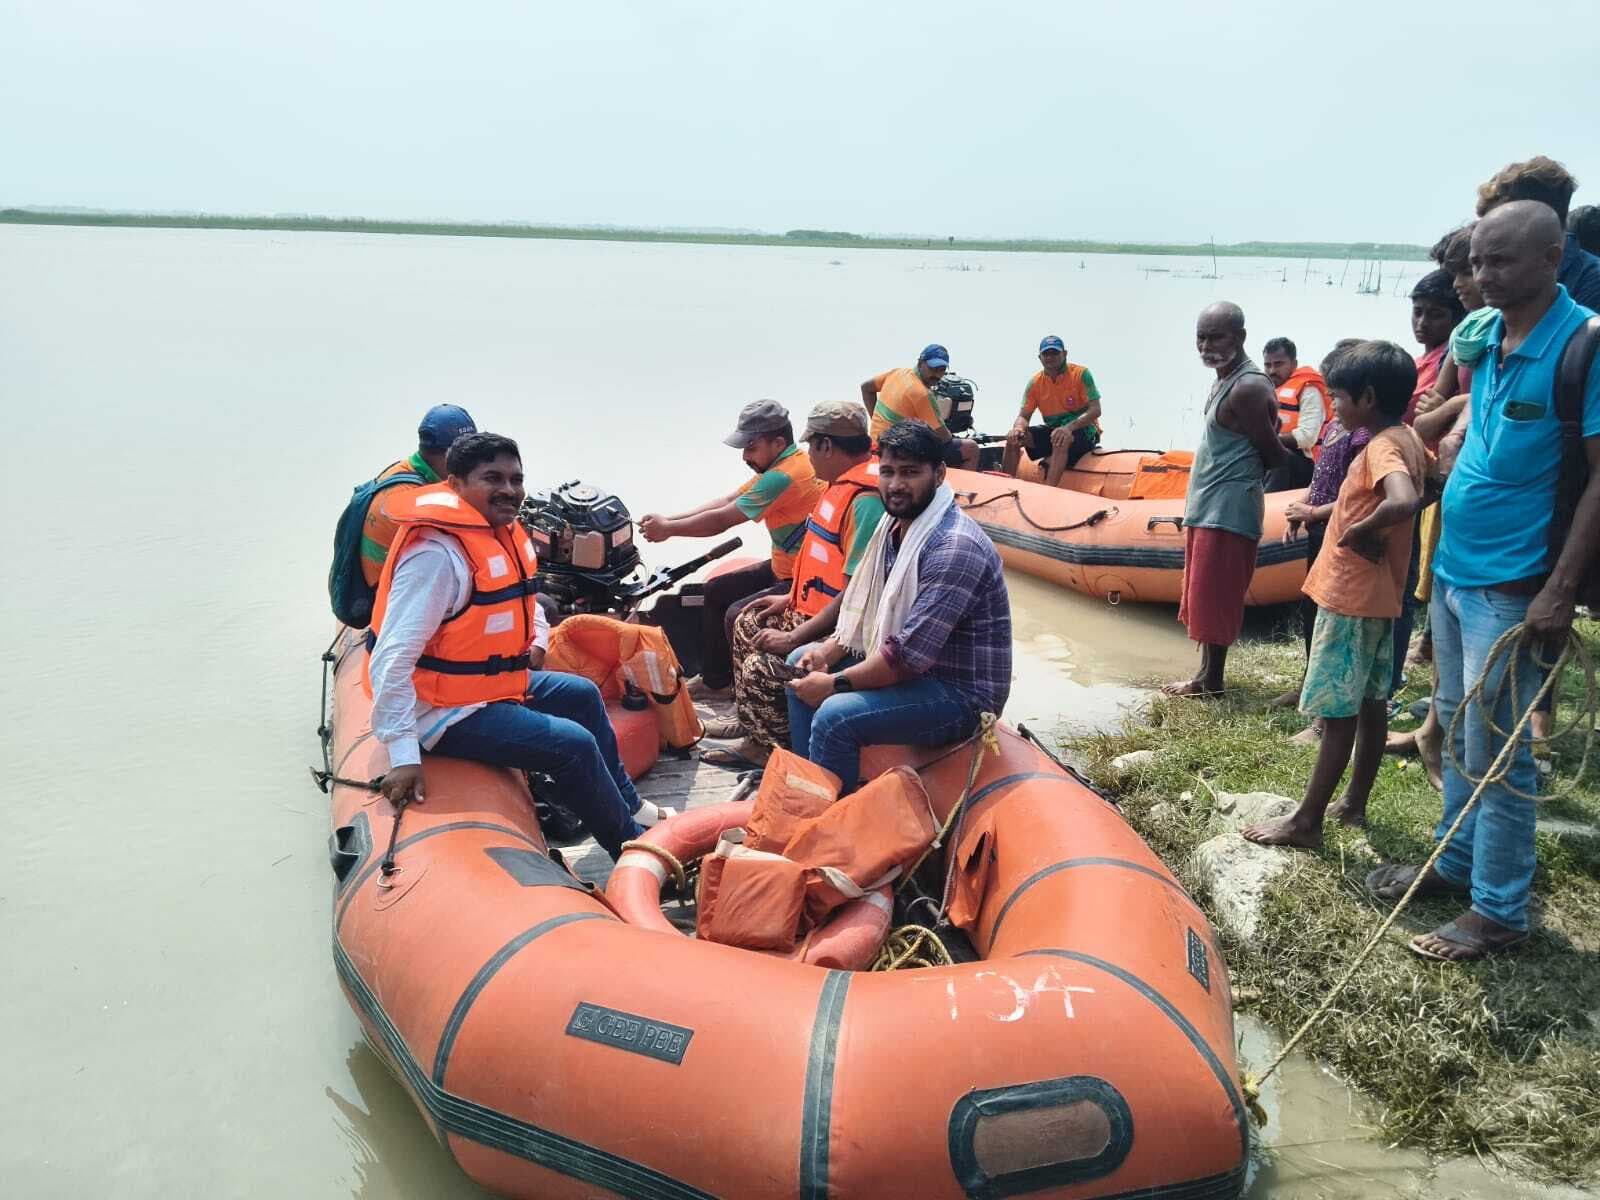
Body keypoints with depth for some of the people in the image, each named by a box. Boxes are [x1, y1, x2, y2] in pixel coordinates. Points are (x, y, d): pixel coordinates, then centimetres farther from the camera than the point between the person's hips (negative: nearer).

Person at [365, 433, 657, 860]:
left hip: (493, 681, 10)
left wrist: (537, 640, 7)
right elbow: (392, 662, -31)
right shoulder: (437, 555, -27)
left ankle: (627, 804, 39)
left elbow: (522, 598, 25)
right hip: (448, 711, -10)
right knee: (574, 745, -18)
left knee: (582, 695, 22)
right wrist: (404, 755, -33)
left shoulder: (503, 532, 2)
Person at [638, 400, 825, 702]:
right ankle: (714, 680, 24)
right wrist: (668, 521, -5)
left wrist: (667, 528, -8)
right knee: (716, 590, 14)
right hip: (784, 568, 11)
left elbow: (721, 521, -21)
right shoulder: (781, 464, 6)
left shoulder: (784, 476, -25)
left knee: (739, 616, -21)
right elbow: (726, 501, 4)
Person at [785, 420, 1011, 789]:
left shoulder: (955, 546, -25)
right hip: (908, 665, 10)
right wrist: (827, 652, -4)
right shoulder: (896, 526, 4)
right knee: (802, 663, 15)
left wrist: (834, 684, -20)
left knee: (834, 717, -29)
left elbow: (911, 653, -28)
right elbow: (869, 609, 13)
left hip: (962, 693, -10)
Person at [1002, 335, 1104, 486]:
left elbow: (1095, 410, -17)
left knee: (1062, 440, -38)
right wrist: (1018, 427, -25)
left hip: (1083, 430, -5)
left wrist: (1069, 427, -34)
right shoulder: (1035, 383, 1)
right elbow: (1024, 416, 2)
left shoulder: (1081, 374, -11)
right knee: (1014, 438, -13)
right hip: (1052, 430, 5)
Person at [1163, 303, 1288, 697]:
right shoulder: (1226, 380, 13)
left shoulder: (1248, 388, -18)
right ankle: (1207, 674, 24)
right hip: (1209, 506, 10)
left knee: (1213, 598, -2)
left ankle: (1211, 682, 8)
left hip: (1227, 511, -10)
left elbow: (1273, 454, -12)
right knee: (1203, 597, 15)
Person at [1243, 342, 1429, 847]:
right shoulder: (1407, 437, 8)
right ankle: (1355, 803, 27)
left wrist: (1359, 531, -24)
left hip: (1352, 599, -10)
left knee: (1337, 712, -4)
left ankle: (1306, 820, 3)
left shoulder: (1382, 447, -21)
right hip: (1376, 596, 10)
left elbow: (1404, 501, -40)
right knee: (1371, 704, 16)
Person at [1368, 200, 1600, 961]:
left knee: (1494, 754, 1)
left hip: (1510, 588, -7)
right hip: (1452, 571, 8)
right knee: (1457, 732, 19)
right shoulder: (1482, 336, 5)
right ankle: (1457, 863, 35)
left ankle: (1499, 913, 14)